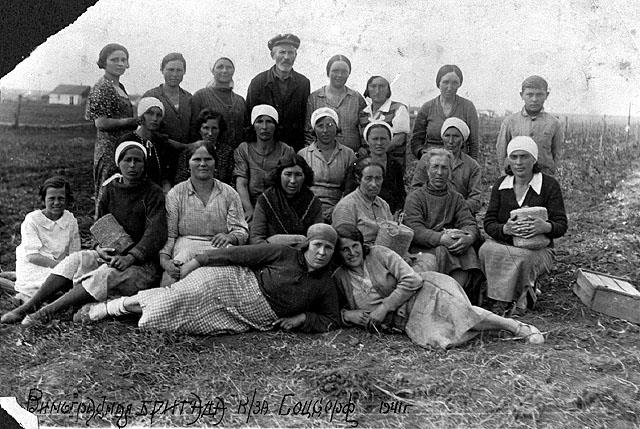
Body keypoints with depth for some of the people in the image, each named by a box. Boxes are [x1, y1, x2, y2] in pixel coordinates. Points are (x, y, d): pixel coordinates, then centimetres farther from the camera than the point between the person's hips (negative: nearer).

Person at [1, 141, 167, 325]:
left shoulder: (153, 193, -7)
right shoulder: (111, 189, 10)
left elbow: (157, 233, -18)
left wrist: (130, 257, -29)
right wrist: (99, 248, -10)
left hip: (144, 263, -5)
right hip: (113, 255, 6)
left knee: (104, 276, -32)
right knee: (75, 260, -19)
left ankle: (47, 312, -35)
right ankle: (27, 307, -22)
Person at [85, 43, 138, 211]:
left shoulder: (119, 87, 17)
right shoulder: (102, 88, -10)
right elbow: (101, 123, -17)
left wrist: (137, 121, 6)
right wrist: (132, 121, -12)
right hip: (109, 149, -9)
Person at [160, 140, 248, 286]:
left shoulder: (229, 194, 14)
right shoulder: (175, 194, 10)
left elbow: (242, 231, 9)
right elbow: (168, 234, 2)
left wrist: (229, 237, -16)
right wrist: (164, 260, -18)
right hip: (185, 249, -1)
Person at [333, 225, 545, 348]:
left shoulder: (379, 254, -2)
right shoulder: (339, 278, 7)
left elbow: (412, 280, -9)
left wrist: (384, 307, -12)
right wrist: (350, 315, -7)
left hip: (422, 293, -2)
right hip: (403, 321, 2)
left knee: (455, 309, -33)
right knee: (430, 337, -30)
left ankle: (517, 327, -19)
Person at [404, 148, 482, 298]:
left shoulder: (456, 198, 24)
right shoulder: (415, 197, 10)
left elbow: (469, 223, 9)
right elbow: (415, 230, -5)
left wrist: (469, 237, -17)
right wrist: (441, 238, -23)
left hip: (453, 246, 3)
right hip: (422, 250, -3)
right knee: (430, 263, -36)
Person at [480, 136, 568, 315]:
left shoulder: (549, 185, -3)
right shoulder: (500, 184, 5)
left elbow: (561, 225, -7)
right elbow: (489, 223, -1)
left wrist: (546, 227, -32)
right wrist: (505, 229, -25)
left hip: (538, 248, -3)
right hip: (503, 244, 3)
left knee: (523, 258, -37)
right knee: (487, 250, -31)